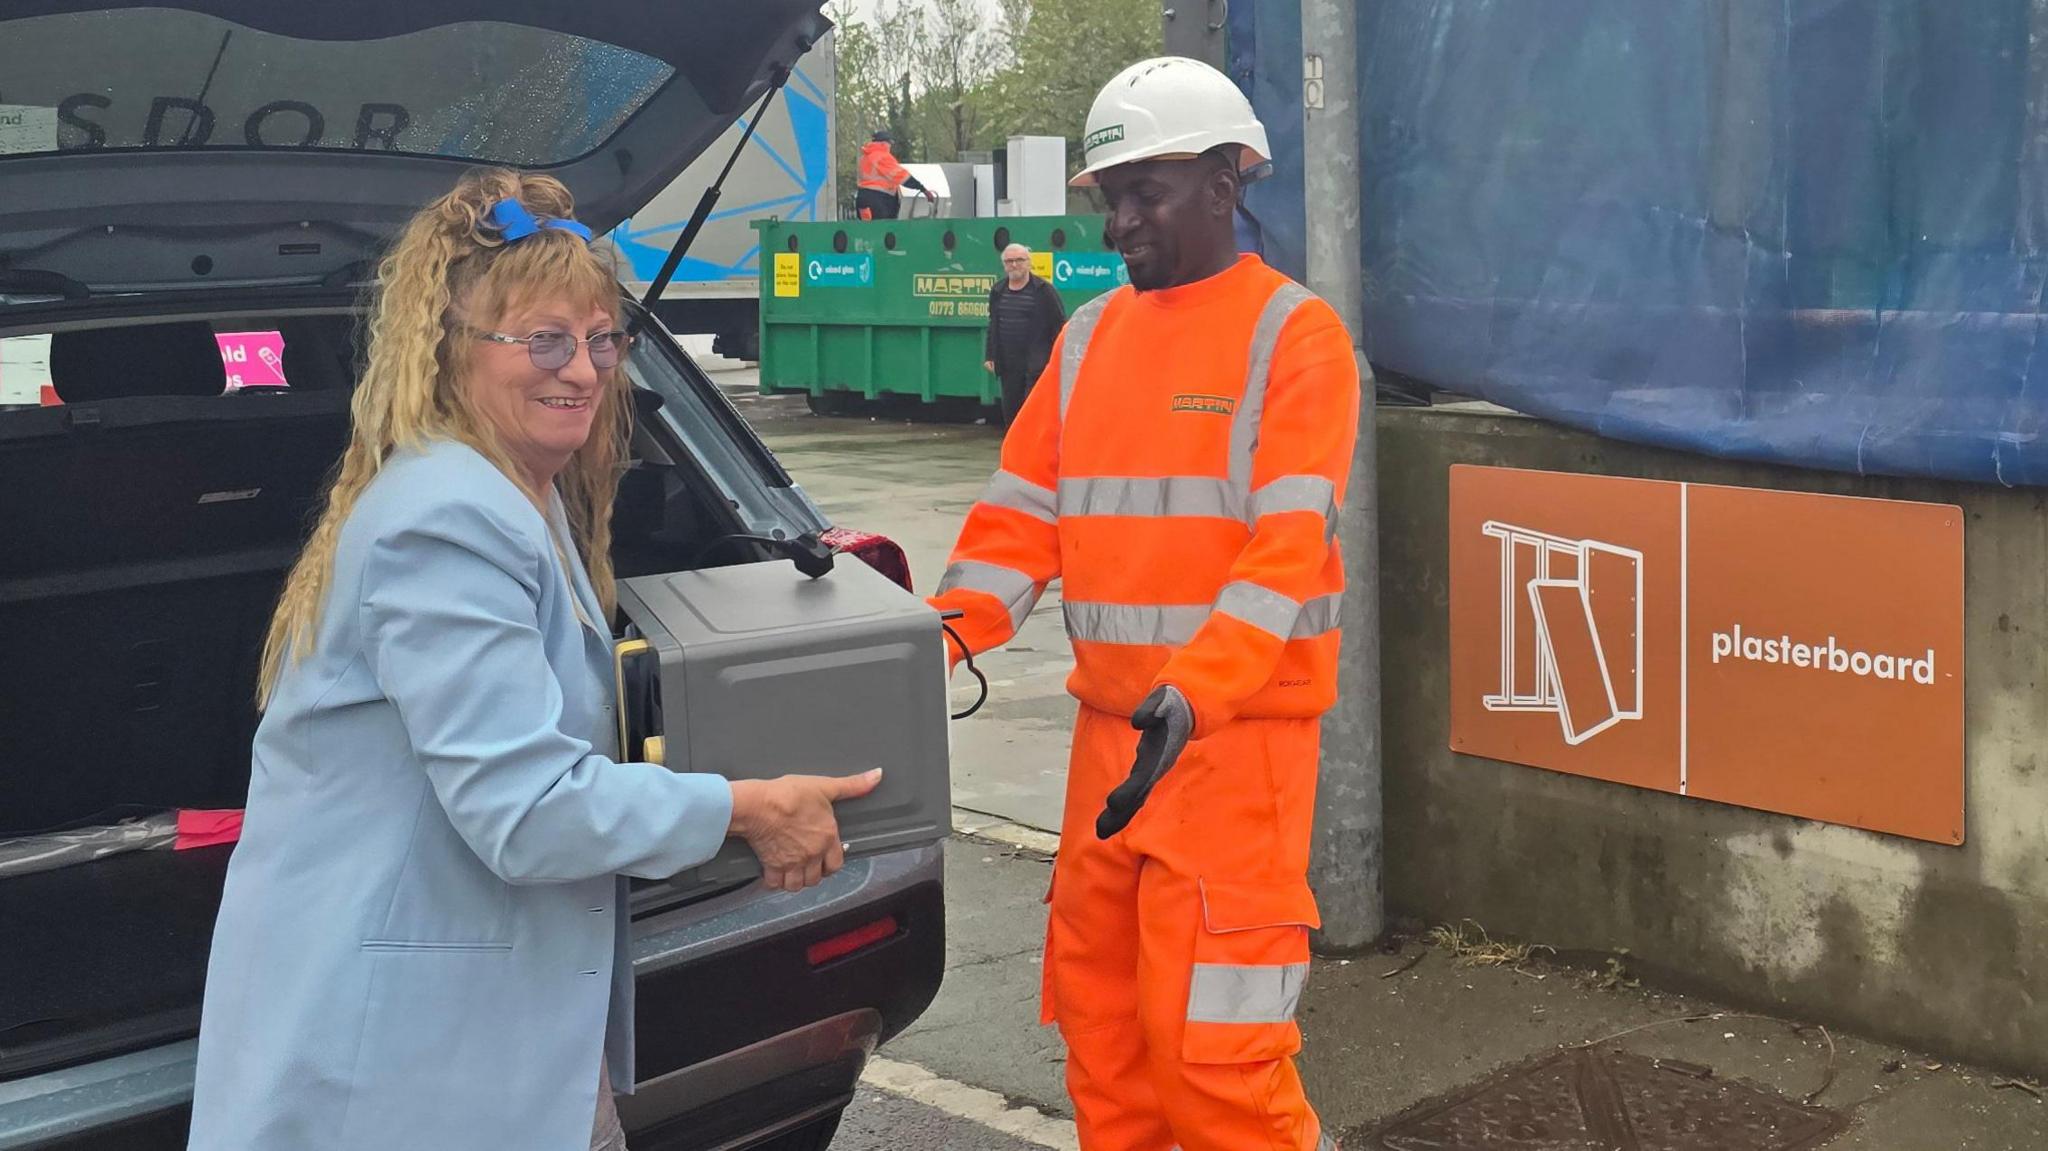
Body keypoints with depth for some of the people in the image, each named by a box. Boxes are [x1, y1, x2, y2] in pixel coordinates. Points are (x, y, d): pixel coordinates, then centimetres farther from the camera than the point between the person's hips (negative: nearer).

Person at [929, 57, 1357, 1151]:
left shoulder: (1293, 332, -6)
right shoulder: (1088, 336, 13)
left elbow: (1287, 544, -16)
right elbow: (1022, 514, 10)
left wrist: (1192, 695, -29)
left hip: (1237, 735, -6)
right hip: (1108, 728, 6)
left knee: (1206, 1036, -5)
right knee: (1098, 1014, 12)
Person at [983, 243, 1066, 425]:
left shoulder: (1044, 291, -5)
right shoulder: (997, 291, 12)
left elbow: (1060, 326, -5)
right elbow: (993, 326, 21)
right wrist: (990, 355, 14)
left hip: (1038, 366, -6)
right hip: (1009, 366, 6)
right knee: (1010, 412, 8)